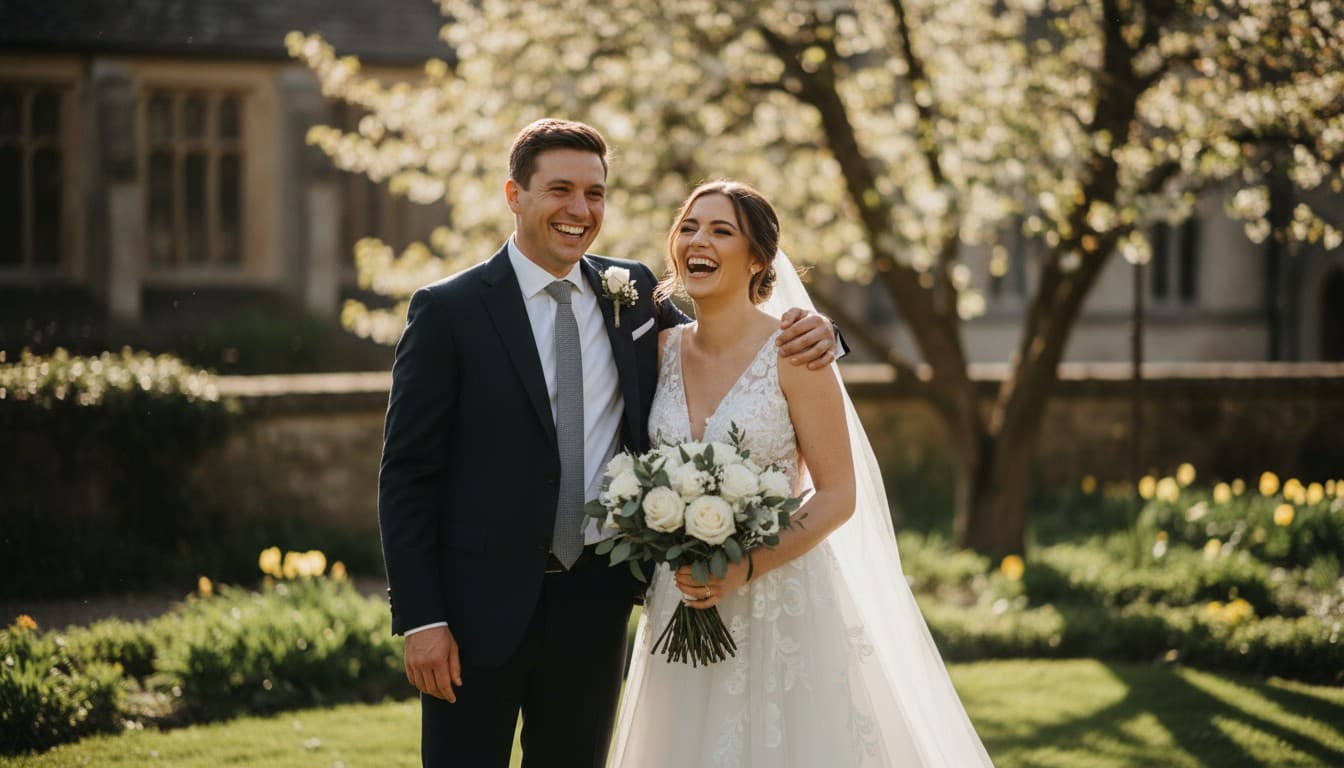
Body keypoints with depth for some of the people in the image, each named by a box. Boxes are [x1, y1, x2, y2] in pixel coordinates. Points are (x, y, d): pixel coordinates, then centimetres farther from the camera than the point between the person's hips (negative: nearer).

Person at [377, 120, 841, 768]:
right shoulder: (448, 310, -6)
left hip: (594, 602, 4)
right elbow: (406, 475, -6)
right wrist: (419, 618, -13)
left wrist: (812, 334, -6)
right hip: (483, 606, -4)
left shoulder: (634, 295, 7)